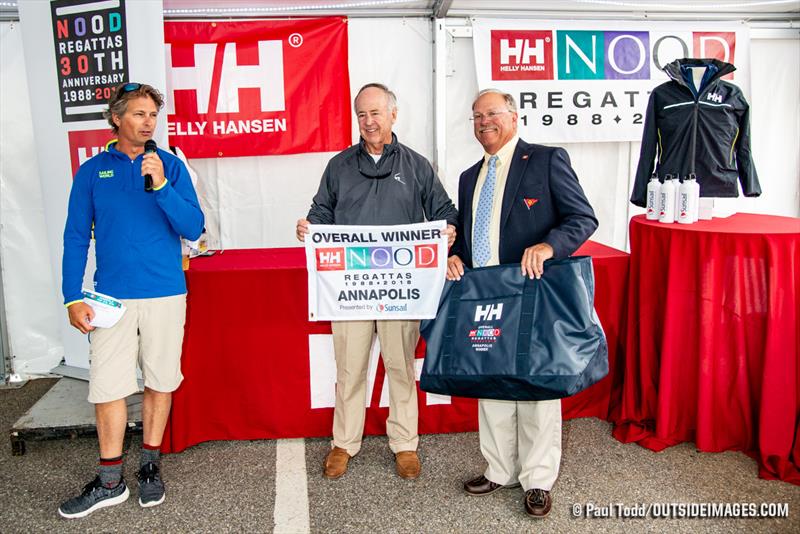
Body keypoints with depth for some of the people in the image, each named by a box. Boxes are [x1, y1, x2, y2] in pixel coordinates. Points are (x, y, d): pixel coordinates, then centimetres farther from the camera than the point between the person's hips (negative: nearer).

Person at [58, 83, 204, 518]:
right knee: (107, 386, 2)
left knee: (160, 383, 9)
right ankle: (110, 482, 17)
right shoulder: (92, 171, 4)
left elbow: (194, 228, -7)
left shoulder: (171, 166, 2)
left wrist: (161, 185, -20)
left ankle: (150, 467, 26)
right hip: (112, 297, 1)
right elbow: (76, 237, 4)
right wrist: (73, 298, -3)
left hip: (166, 294, 0)